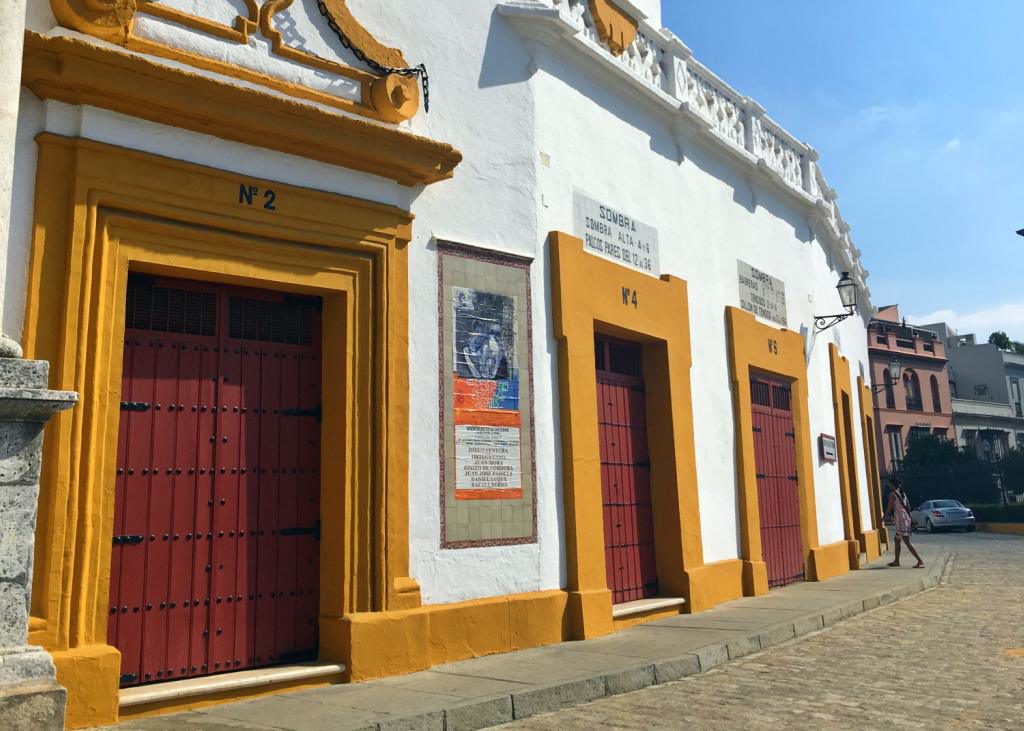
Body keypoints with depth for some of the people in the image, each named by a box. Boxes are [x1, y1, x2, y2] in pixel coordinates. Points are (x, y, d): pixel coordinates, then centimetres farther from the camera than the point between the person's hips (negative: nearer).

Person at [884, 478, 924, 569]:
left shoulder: (892, 494, -10)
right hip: (906, 519, 9)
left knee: (907, 543, -9)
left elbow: (890, 508, -10)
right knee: (897, 540, 20)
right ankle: (896, 561, 26)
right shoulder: (902, 493, 13)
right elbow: (908, 507, 14)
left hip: (900, 520, -9)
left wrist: (885, 517, 7)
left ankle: (920, 562, -14)